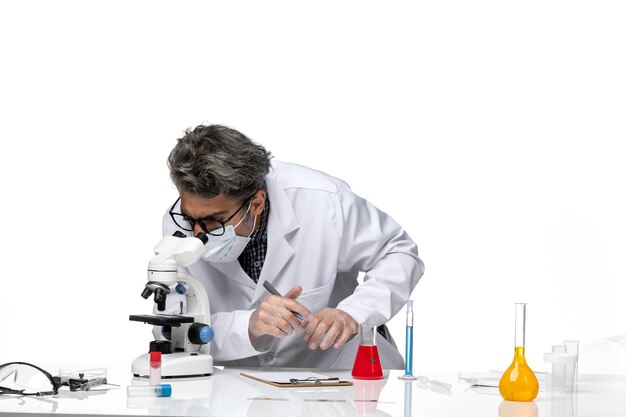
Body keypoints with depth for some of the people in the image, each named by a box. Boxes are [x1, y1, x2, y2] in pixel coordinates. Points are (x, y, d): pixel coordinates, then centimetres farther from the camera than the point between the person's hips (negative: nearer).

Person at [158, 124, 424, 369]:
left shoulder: (322, 201, -20)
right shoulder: (179, 224, -14)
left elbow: (400, 255, -7)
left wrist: (352, 315, -24)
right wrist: (249, 326, -32)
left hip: (337, 374, -1)